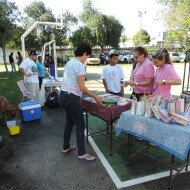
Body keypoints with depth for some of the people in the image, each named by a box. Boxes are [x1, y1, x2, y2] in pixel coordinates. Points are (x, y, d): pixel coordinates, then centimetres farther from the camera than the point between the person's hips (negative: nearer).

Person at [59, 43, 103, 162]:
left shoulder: (69, 62, 13)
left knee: (69, 122, 21)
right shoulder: (80, 65, -15)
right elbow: (82, 87, -20)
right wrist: (95, 97, -14)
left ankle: (66, 147, 34)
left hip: (64, 95, 10)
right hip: (71, 98, -10)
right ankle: (82, 153, 10)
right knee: (80, 125, 0)